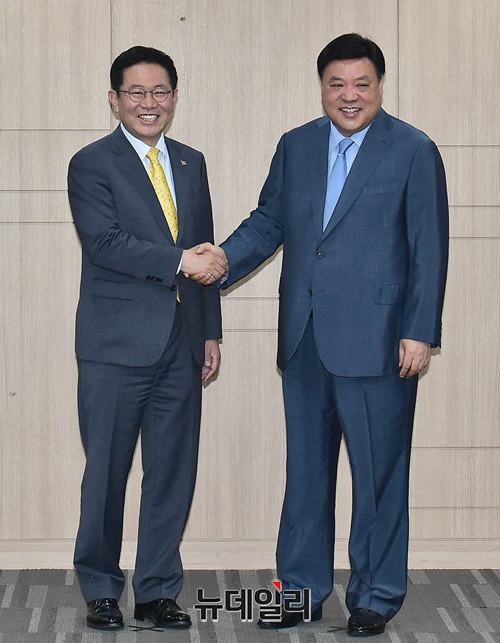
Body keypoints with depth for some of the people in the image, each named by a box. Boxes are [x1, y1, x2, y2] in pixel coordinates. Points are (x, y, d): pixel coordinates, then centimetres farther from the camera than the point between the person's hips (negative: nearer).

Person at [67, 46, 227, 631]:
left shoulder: (192, 164, 15)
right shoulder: (92, 165, -2)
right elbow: (105, 242, -16)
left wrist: (210, 333, 14)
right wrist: (179, 260, -19)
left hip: (181, 346, 5)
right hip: (116, 346, -5)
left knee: (173, 474, 7)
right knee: (106, 473, 2)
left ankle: (158, 591, 18)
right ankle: (100, 590, 16)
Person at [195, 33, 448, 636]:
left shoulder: (414, 151, -2)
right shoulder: (295, 147, 11)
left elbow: (429, 249, -4)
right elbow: (268, 222, 16)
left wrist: (420, 333, -10)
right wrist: (225, 259, -3)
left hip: (376, 343, -4)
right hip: (304, 339, 5)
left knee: (378, 473, 3)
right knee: (306, 468, 12)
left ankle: (375, 597, 16)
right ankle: (302, 590, 24)